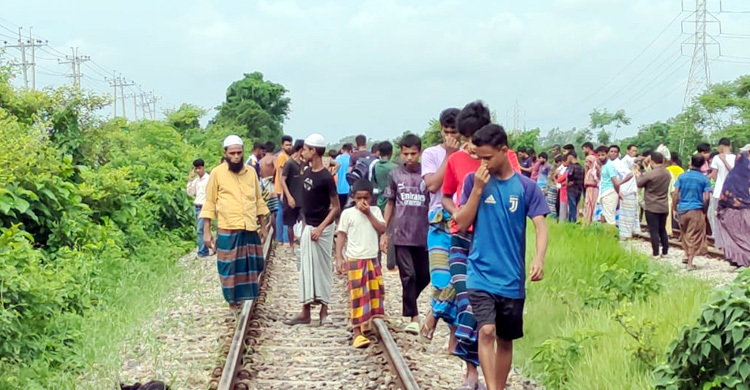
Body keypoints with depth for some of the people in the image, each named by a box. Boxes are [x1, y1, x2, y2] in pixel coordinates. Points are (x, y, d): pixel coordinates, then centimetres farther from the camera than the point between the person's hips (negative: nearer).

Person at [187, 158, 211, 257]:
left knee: (200, 230, -11)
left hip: (204, 207, -8)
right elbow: (190, 193, 13)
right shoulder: (196, 180, 14)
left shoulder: (208, 179, -8)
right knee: (199, 230, 8)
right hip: (197, 207, 8)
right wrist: (190, 181, 3)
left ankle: (202, 252, -10)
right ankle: (205, 251, 14)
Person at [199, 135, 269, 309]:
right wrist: (206, 232, -5)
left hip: (250, 230, 3)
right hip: (228, 231, -3)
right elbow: (209, 204, -2)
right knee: (230, 268, 1)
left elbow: (259, 200, 15)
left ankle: (248, 298, 22)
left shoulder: (251, 172, 7)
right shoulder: (217, 173, -4)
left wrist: (263, 226, 15)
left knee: (252, 267, 8)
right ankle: (233, 301, 12)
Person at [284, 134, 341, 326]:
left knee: (322, 270, 0)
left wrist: (320, 228, -21)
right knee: (307, 269, 9)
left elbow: (336, 207, -15)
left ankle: (324, 311, 8)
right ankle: (305, 312, 12)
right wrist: (305, 226, 15)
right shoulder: (307, 173, 7)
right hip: (308, 228, 8)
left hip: (321, 230, -8)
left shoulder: (326, 178, -16)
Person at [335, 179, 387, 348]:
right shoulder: (348, 213, -3)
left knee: (376, 293, 10)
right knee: (358, 296, -6)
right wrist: (339, 258, -10)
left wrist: (368, 213, -10)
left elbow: (382, 229, -5)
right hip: (355, 260, -4)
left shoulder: (375, 211, 8)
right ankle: (357, 333, -6)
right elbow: (341, 236, -3)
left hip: (373, 259, 4)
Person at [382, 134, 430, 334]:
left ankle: (408, 303, 33)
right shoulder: (395, 175, 4)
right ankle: (413, 317, -1)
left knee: (424, 276, 8)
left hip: (423, 234, 1)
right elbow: (390, 204, 11)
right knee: (408, 276, -4)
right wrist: (384, 231, 8)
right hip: (401, 234, -1)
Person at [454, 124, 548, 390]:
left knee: (505, 340, 12)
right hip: (481, 275, -1)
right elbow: (462, 224, -2)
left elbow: (541, 226, -6)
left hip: (512, 278, 1)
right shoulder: (473, 181, 0)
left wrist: (539, 258, -24)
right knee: (486, 331, -18)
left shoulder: (525, 186, -1)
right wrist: (478, 189, -12)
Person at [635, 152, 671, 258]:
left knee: (654, 231, -1)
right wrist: (642, 174, 20)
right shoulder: (667, 174, 3)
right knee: (662, 230, 16)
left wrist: (638, 174, 14)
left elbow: (639, 183, -6)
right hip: (664, 207, 6)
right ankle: (665, 252, 19)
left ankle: (656, 253, 0)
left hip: (652, 207, -6)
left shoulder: (650, 174, -19)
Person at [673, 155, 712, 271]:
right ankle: (690, 262, 0)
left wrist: (674, 209, 6)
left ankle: (687, 256, 29)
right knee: (694, 237, 2)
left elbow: (676, 194, -2)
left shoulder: (682, 176, 1)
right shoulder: (704, 179, -4)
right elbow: (706, 198, -8)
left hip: (682, 209, 3)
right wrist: (704, 209, 8)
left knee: (685, 235, 19)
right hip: (696, 210, -2)